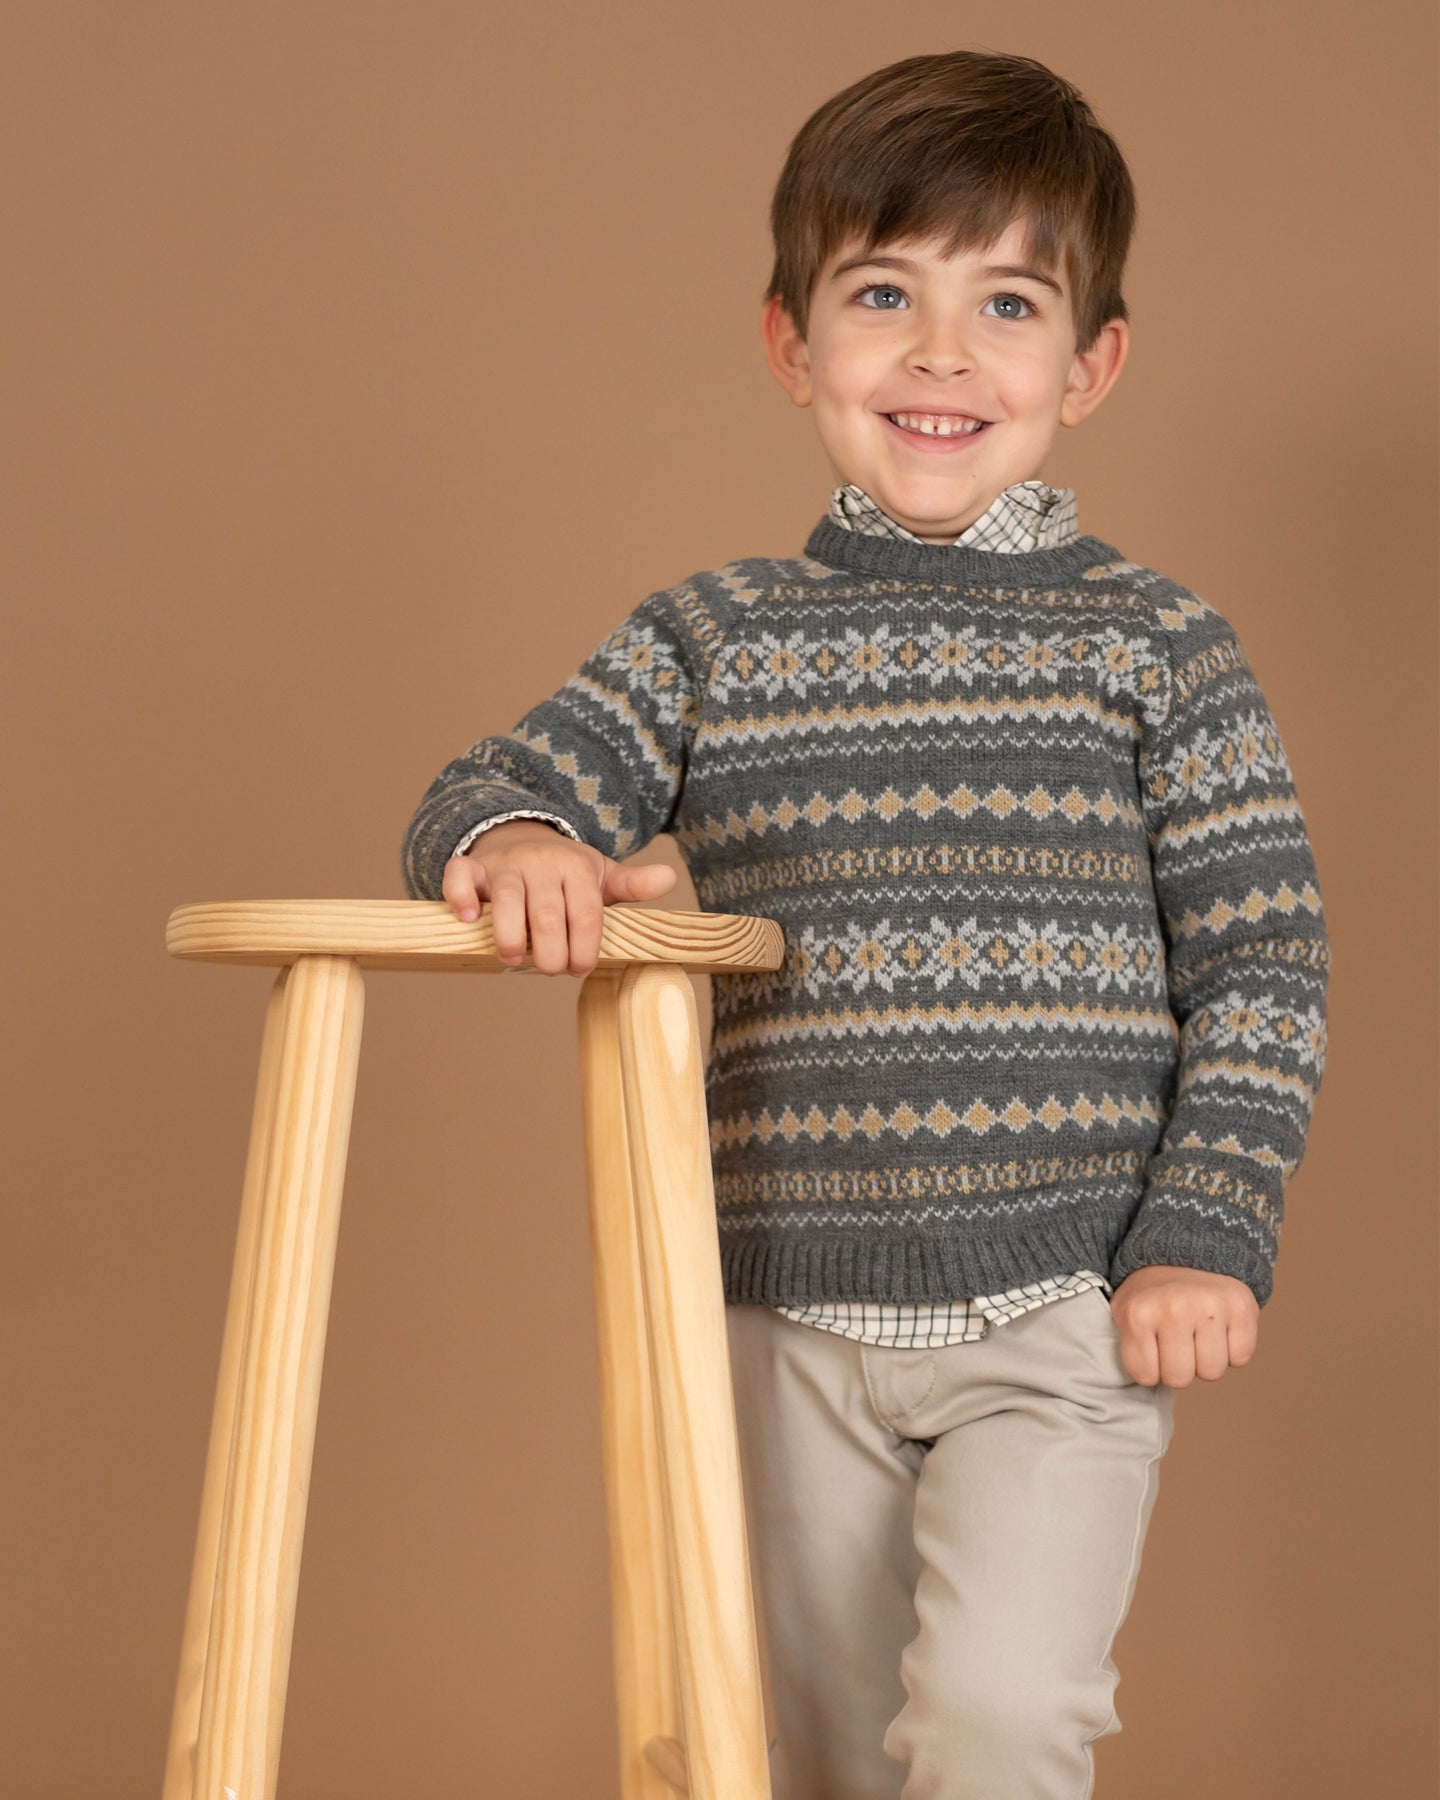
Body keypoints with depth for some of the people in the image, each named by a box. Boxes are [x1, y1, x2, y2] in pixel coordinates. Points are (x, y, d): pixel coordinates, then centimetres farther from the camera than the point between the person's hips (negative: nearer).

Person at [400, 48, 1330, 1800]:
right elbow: (482, 789, 0)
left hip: (1065, 1310, -2)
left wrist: (1210, 1234, -8)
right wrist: (509, 841, -24)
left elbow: (1264, 963, 0)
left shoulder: (1157, 645, 0)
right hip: (793, 1319, 3)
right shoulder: (711, 638, 4)